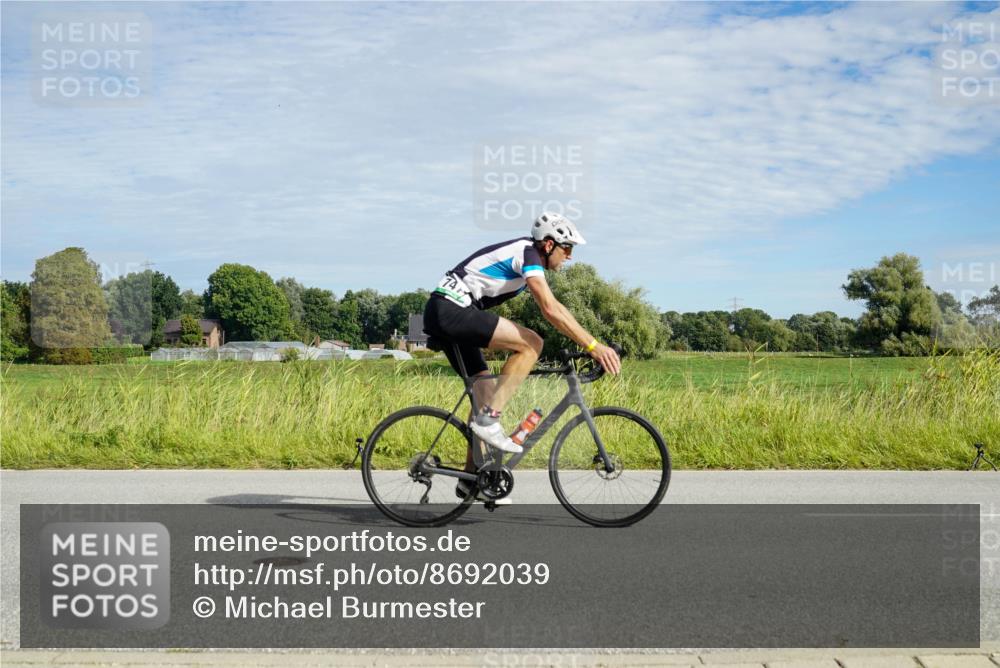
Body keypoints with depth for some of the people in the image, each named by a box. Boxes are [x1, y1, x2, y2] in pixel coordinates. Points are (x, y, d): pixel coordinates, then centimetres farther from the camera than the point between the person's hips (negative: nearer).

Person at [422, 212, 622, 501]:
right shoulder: (528, 254, -10)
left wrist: (591, 344, 21)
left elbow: (554, 307, 24)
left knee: (485, 388, 13)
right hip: (451, 309, -11)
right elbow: (551, 311, -21)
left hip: (442, 314, 11)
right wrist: (593, 346, -21)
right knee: (531, 343, -15)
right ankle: (489, 420, -13)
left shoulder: (525, 254, 20)